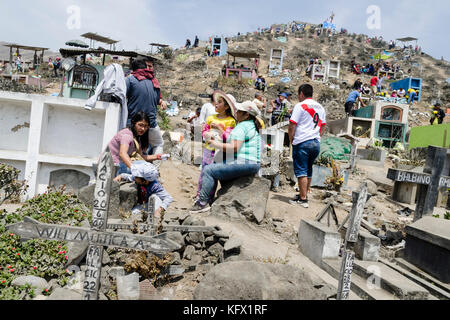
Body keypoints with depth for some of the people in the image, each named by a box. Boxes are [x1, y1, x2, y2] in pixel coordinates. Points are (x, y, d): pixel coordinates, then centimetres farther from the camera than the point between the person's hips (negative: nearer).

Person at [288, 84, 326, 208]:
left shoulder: (300, 106, -6)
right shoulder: (320, 107, 16)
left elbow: (292, 125, -10)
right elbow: (323, 126, 20)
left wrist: (291, 140, 0)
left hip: (302, 143, -7)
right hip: (316, 143, 7)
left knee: (301, 171, -3)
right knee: (308, 171, 16)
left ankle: (303, 199, -3)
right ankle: (304, 194, 26)